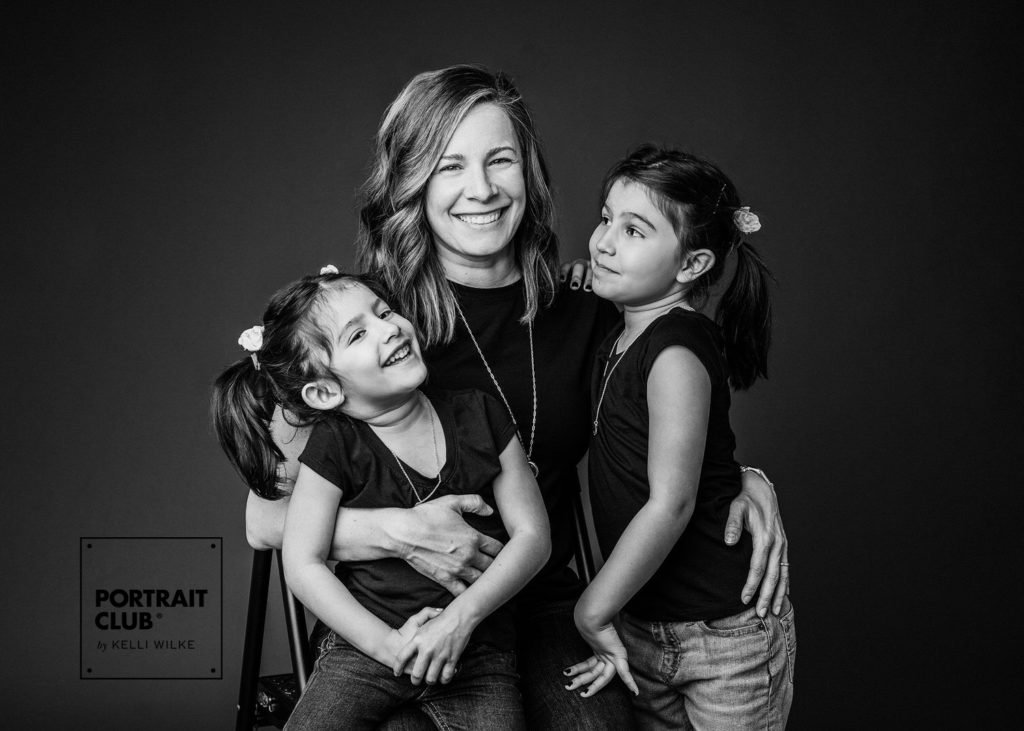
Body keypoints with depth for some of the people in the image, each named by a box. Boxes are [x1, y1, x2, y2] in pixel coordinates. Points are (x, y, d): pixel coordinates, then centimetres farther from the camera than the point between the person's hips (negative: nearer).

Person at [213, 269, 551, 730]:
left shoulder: (479, 416, 0)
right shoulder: (334, 446, -6)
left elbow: (532, 535, -1)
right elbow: (303, 565, -6)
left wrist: (461, 616, -14)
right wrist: (389, 644, -14)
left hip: (477, 647, 1)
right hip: (364, 644, -1)